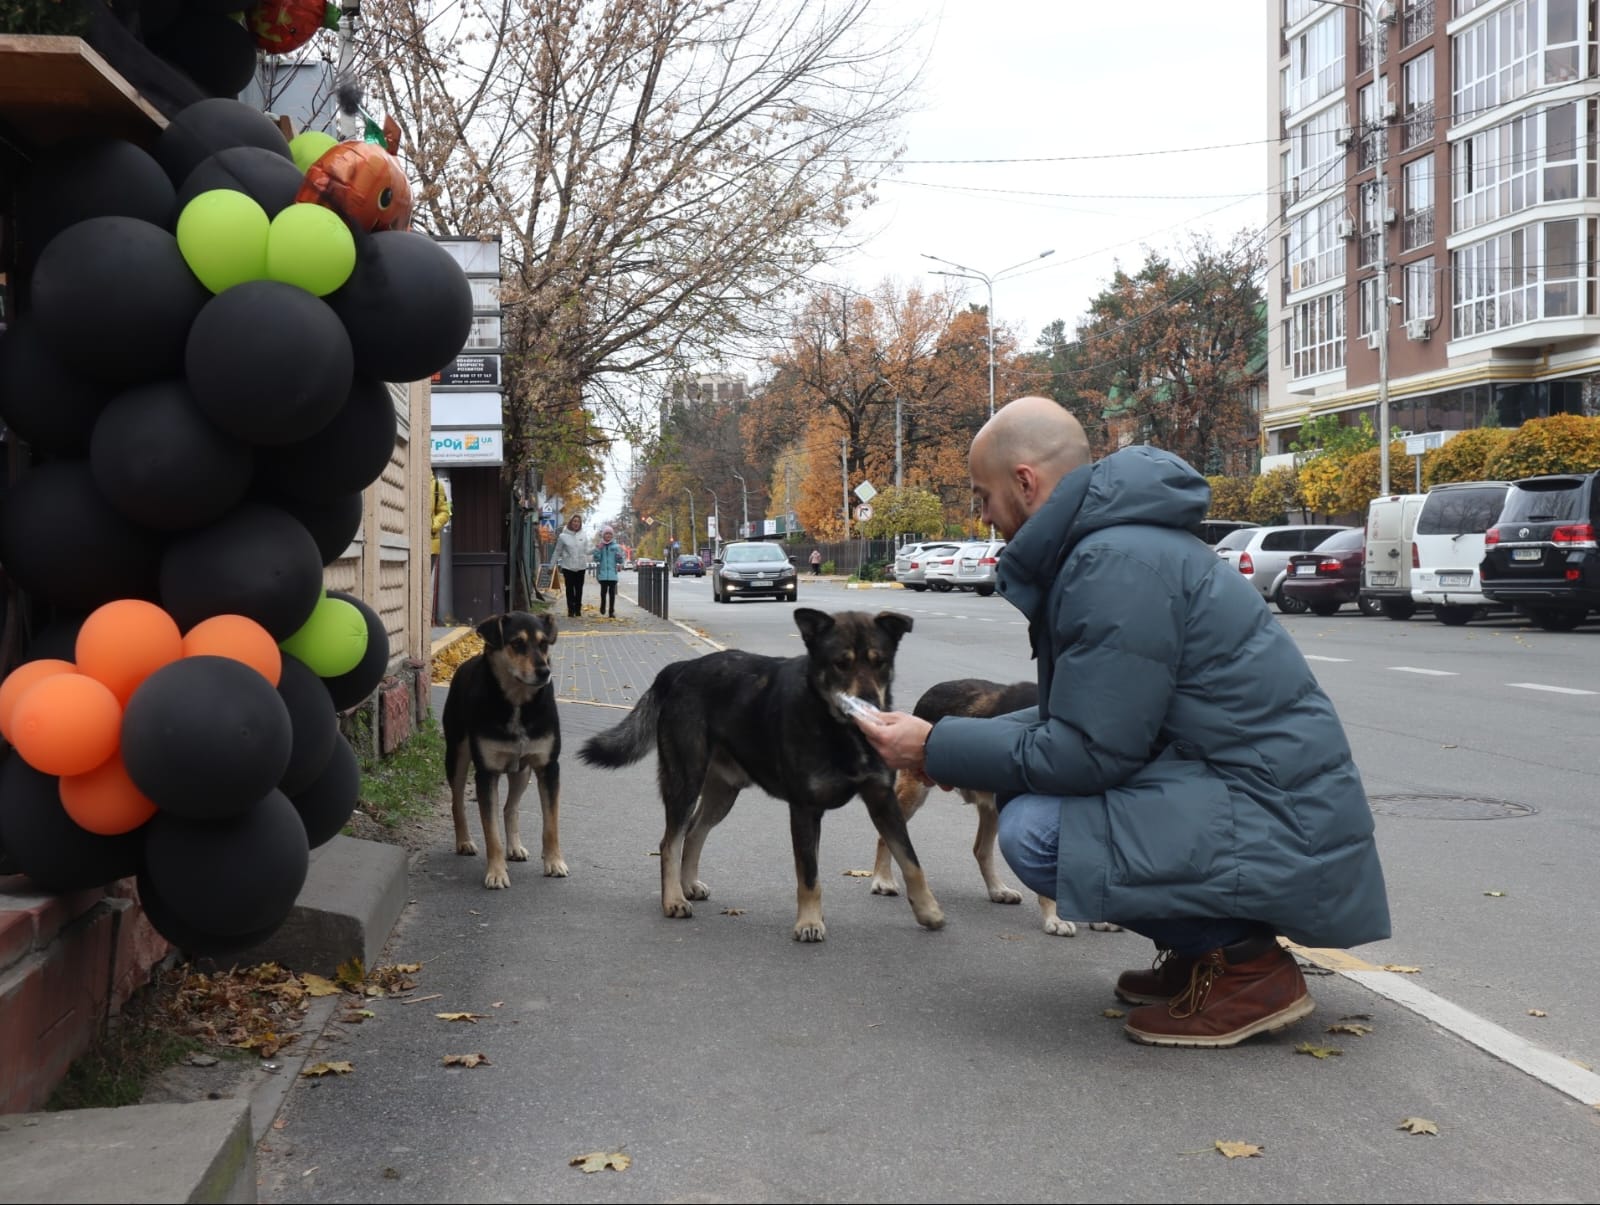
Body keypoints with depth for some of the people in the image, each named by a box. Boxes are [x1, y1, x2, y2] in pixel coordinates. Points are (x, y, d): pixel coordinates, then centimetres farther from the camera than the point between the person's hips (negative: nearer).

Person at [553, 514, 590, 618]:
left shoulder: (583, 536, 6)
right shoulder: (563, 536, -2)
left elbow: (586, 550, 11)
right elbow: (558, 551, 3)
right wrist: (558, 563, 0)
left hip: (581, 566, 2)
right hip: (568, 566, -2)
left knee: (579, 589, 7)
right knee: (570, 589, -1)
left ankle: (578, 609, 15)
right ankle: (571, 610, 3)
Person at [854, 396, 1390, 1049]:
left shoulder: (1118, 564, -20)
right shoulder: (1108, 539, 13)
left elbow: (1088, 752, -20)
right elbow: (1095, 715, 18)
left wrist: (936, 749, -9)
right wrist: (960, 742, 11)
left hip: (1274, 820, -10)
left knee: (1033, 831, -22)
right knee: (1025, 794, 12)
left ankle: (1244, 962, -6)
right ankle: (1203, 947, 15)